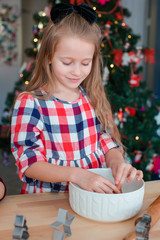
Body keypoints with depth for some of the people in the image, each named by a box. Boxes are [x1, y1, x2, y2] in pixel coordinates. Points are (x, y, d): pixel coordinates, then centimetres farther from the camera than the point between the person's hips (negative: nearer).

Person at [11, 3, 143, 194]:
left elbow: (108, 143, 10)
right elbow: (29, 162, -12)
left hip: (96, 195, 5)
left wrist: (117, 161, -13)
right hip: (45, 200, -4)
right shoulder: (29, 103, -8)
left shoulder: (94, 100, 5)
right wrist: (75, 174, -26)